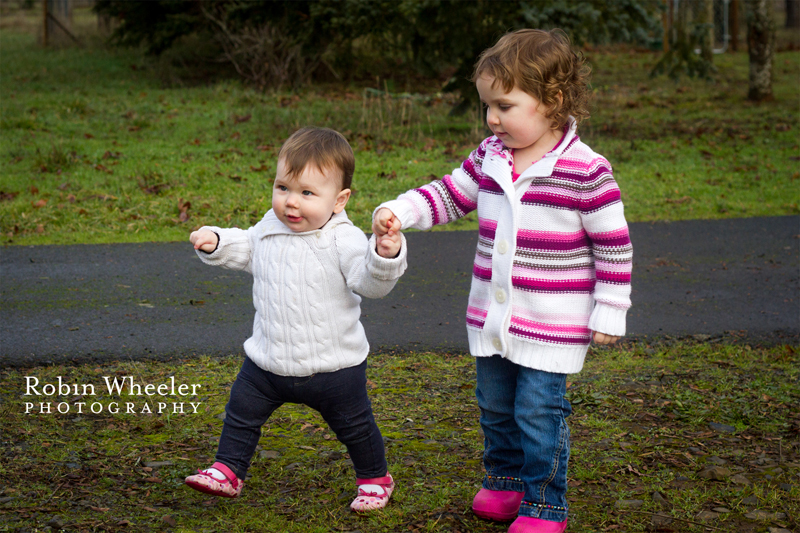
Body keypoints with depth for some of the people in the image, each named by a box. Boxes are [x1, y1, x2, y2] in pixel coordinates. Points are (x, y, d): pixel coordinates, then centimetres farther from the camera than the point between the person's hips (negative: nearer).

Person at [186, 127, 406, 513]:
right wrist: (216, 242, 6)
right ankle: (228, 472, 30)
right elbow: (245, 251, 19)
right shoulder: (269, 229, -2)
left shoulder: (343, 241, -20)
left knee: (354, 426, 12)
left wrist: (385, 257, -44)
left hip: (333, 365, -4)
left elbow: (368, 282, -27)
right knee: (241, 413, 12)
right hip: (268, 361, 5)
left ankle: (374, 479, 34)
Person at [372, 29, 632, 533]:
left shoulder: (586, 172, -17)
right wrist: (399, 211, -6)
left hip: (551, 329, -6)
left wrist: (609, 314, -9)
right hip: (492, 317, 6)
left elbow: (615, 246, -11)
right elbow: (448, 195, 11)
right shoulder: (489, 158, 1)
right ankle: (505, 482, 39)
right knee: (495, 407, 19)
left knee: (539, 413, -2)